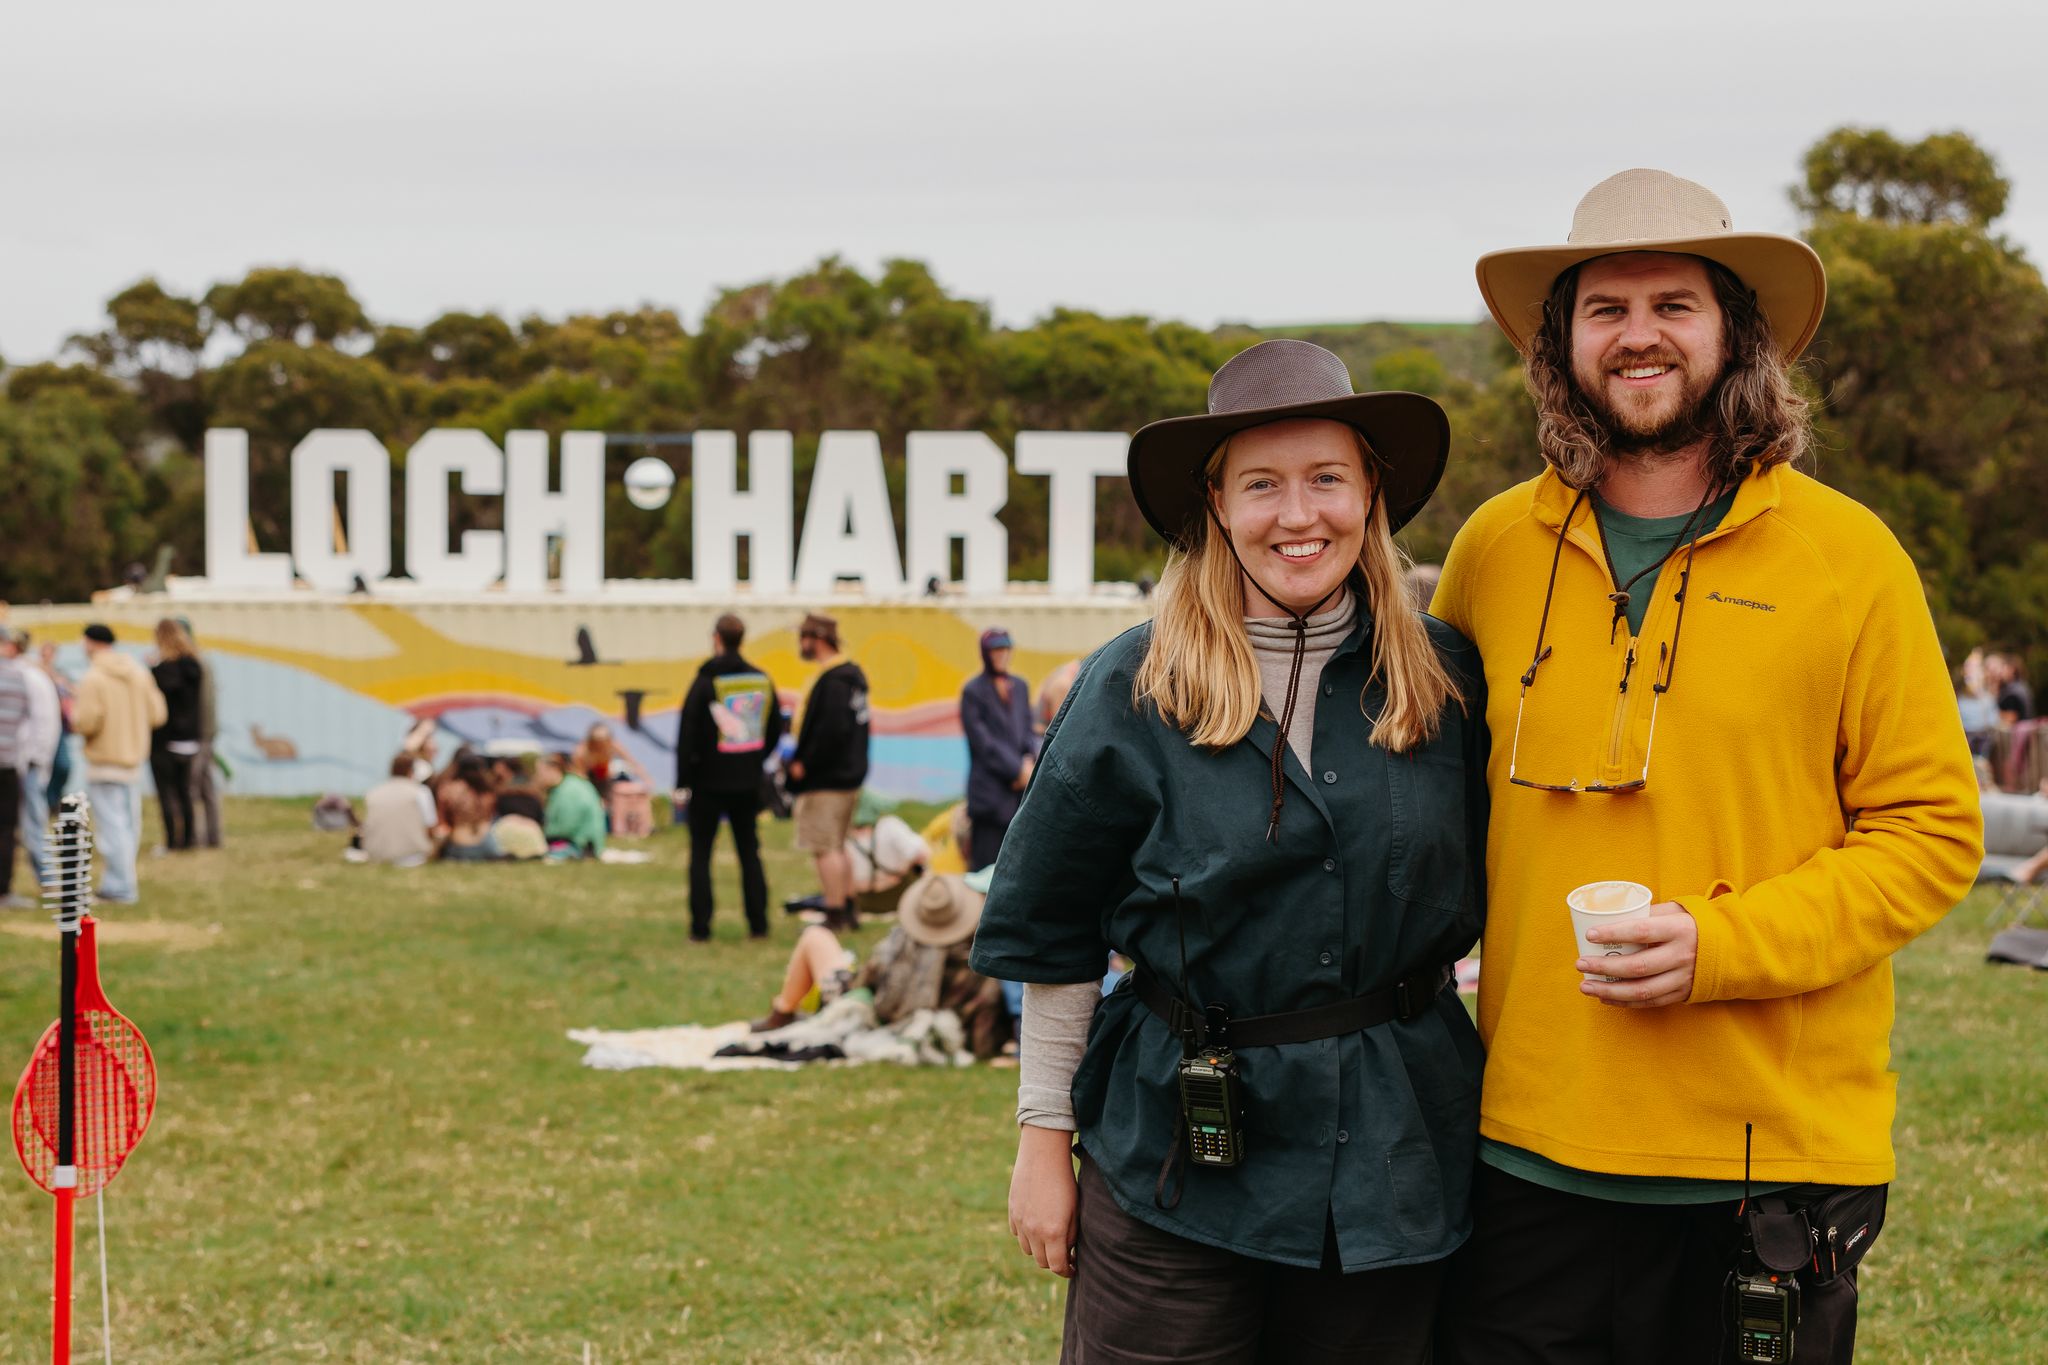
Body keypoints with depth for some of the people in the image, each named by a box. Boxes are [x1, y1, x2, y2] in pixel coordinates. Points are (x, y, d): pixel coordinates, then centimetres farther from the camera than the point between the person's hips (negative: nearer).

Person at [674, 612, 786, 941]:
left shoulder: (705, 682, -11)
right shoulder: (762, 681, 4)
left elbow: (687, 735, -11)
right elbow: (774, 731, 11)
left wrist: (682, 784, -6)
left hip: (709, 781, -4)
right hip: (748, 783, 4)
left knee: (700, 854, 3)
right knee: (750, 852, 10)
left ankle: (700, 927, 0)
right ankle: (758, 924, 9)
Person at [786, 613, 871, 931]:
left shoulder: (832, 681, -18)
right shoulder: (852, 674, 13)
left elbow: (831, 732, -27)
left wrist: (803, 765, -18)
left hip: (826, 781, -10)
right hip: (849, 776, 10)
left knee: (824, 848, -5)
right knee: (837, 847, 18)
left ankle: (835, 915, -3)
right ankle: (848, 911, 23)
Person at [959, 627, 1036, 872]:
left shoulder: (1020, 686, 15)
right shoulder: (973, 691, -3)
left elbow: (1028, 729, 15)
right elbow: (982, 741, -8)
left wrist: (1030, 761, -5)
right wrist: (1017, 770, -10)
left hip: (1021, 789, 5)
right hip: (989, 792, -5)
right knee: (985, 863, -6)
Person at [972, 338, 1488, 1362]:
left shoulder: (1445, 678, 1)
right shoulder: (1131, 691, -4)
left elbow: (1475, 898, 11)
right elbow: (1054, 940, 1)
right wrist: (1043, 1141, 1)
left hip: (1392, 1158, 2)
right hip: (1176, 1162, -2)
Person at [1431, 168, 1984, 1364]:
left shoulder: (1848, 556, -3)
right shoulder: (1497, 549, 5)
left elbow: (1934, 831, -2)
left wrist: (1722, 944, -14)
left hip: (1774, 1153, -2)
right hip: (1532, 1147, 2)